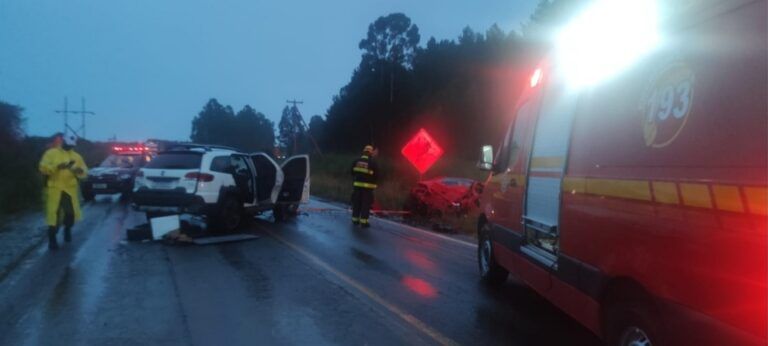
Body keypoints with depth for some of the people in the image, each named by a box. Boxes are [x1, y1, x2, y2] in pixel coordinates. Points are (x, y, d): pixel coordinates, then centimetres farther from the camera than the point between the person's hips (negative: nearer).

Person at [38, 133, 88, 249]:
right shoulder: (51, 153, 1)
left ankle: (67, 230, 36)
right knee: (54, 214, -7)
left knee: (71, 212, 6)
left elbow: (84, 171, 7)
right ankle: (52, 239, 2)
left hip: (70, 189, 3)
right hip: (55, 188, -3)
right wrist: (57, 166, -25)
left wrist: (80, 171, -16)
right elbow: (43, 167, -9)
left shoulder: (76, 156, 10)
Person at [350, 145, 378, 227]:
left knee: (356, 203, 13)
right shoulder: (372, 163, -10)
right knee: (366, 204, 0)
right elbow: (376, 174, -4)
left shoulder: (356, 161, 2)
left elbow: (353, 172, 9)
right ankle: (363, 221, -1)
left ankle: (355, 219, 18)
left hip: (357, 184, 4)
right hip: (367, 186, -4)